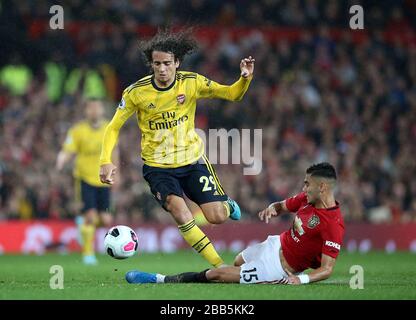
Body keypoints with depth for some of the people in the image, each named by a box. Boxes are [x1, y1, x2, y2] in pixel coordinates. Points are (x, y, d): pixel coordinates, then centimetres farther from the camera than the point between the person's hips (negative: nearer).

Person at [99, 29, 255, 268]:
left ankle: (227, 204, 36)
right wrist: (106, 161, -18)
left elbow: (232, 95, -4)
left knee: (217, 217, -4)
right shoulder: (136, 92, -13)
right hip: (158, 166, -1)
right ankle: (221, 267, -11)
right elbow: (114, 127, -5)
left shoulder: (192, 83, -10)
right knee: (181, 215, -23)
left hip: (193, 159, 1)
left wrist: (245, 78, -25)